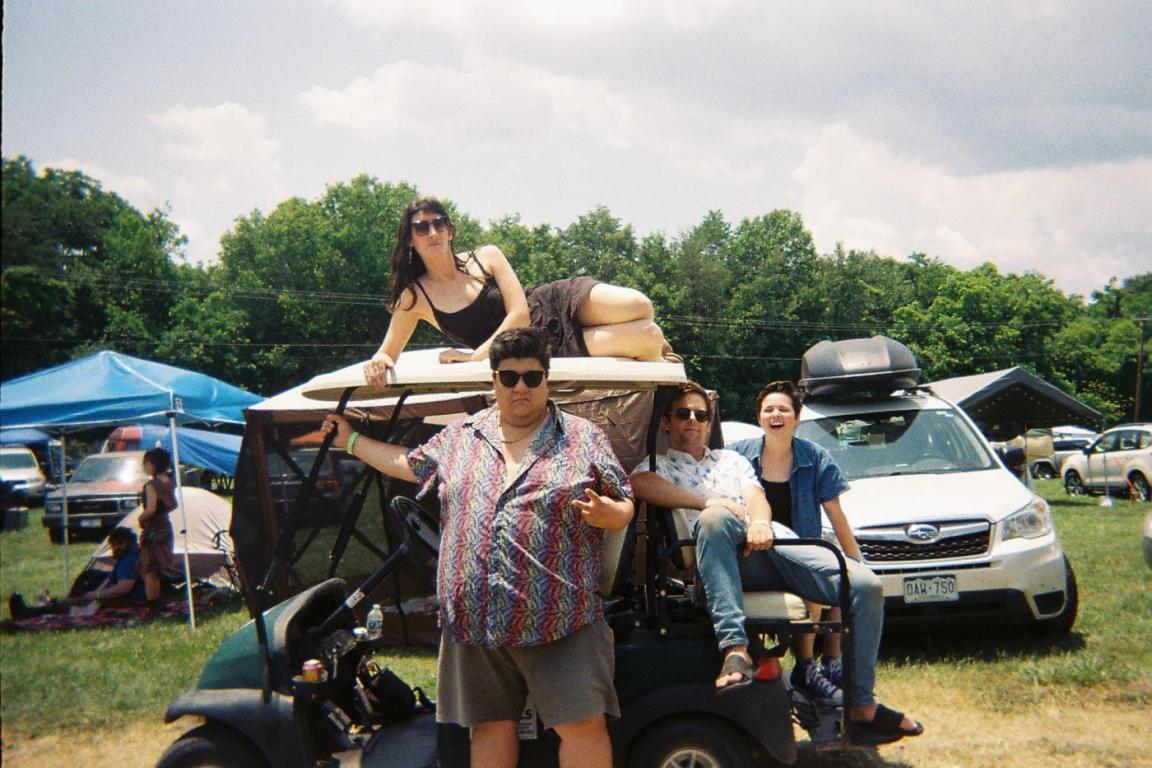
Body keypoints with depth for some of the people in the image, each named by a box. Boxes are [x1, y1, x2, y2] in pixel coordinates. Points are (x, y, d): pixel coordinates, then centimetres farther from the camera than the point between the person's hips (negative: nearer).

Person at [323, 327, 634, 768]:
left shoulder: (583, 438, 4)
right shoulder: (460, 437, 14)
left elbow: (624, 509, 5)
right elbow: (410, 465, 30)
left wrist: (605, 513, -17)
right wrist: (351, 441, 35)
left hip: (560, 621, -3)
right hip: (473, 622, 4)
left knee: (584, 726, -5)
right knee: (491, 726, 11)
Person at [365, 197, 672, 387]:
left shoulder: (487, 256, -2)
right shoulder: (414, 297, -3)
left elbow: (520, 313, -11)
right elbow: (387, 353, 3)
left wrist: (476, 355, -22)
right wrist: (378, 362, -24)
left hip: (558, 305, 2)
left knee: (641, 307, -25)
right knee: (647, 336, -25)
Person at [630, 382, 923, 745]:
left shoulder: (731, 459, 34)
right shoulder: (659, 465, 21)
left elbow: (756, 496, 14)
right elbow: (639, 484, -6)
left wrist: (760, 522, -11)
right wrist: (710, 502, -11)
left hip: (772, 539, 4)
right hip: (726, 556, -4)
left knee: (866, 585, -16)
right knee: (715, 517, -41)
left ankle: (860, 704, -6)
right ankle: (734, 648, -47)